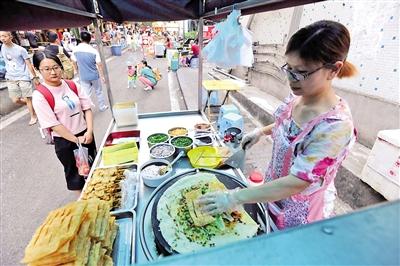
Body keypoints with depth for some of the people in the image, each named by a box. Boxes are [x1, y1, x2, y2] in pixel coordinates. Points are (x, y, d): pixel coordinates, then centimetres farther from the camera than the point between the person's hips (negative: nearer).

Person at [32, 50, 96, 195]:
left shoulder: (72, 85, -2)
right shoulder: (40, 95, -15)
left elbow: (87, 108, -3)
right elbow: (52, 124, -17)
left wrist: (89, 132, -13)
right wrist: (76, 139, -16)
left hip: (85, 134, 5)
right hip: (64, 141, -4)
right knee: (74, 171, 15)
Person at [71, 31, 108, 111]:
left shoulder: (75, 50, -4)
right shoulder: (93, 51, -14)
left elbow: (75, 63, 6)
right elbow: (99, 65, -12)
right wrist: (102, 76, -2)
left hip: (83, 77, 2)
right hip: (94, 75, -2)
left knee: (86, 94, 8)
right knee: (99, 92, 17)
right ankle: (102, 107, 30)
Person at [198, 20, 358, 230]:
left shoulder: (336, 126, -33)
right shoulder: (297, 97, -11)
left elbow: (297, 182, -33)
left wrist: (234, 198, -34)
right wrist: (261, 131, -4)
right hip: (273, 189, 6)